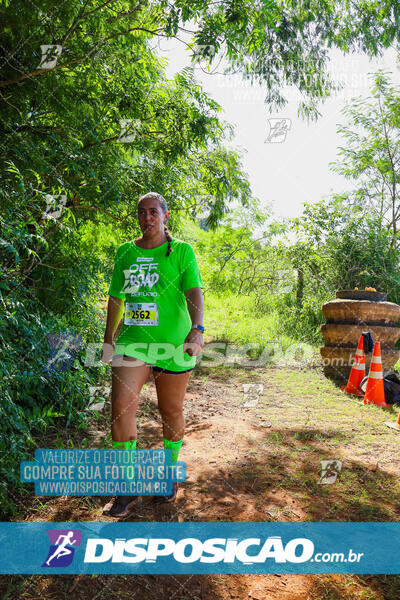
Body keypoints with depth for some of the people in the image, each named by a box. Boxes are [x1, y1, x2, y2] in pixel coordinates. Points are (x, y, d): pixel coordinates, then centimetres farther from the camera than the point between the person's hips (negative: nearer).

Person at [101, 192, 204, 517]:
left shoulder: (181, 250, 1)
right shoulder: (125, 252, 12)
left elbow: (194, 292, -11)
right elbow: (116, 297, 17)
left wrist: (197, 329, -27)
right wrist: (108, 339, 16)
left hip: (173, 342, -2)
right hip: (132, 339, 3)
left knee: (171, 410, 9)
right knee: (122, 406, -9)